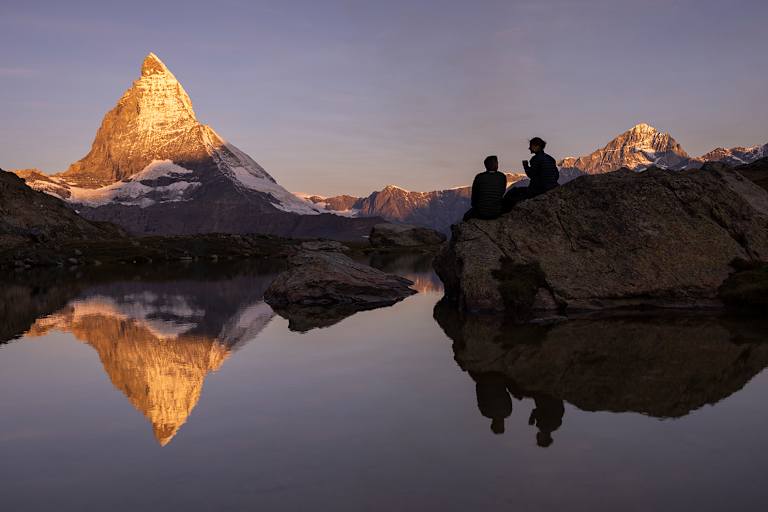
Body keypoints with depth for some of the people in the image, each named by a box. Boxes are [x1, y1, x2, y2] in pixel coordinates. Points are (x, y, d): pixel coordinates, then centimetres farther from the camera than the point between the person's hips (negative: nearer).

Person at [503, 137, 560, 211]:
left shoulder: (536, 159, -12)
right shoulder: (550, 159, 11)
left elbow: (531, 175, -12)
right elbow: (557, 175, 12)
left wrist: (525, 166, 3)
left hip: (538, 190, -9)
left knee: (511, 193, -1)